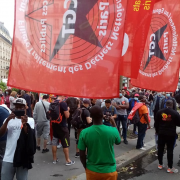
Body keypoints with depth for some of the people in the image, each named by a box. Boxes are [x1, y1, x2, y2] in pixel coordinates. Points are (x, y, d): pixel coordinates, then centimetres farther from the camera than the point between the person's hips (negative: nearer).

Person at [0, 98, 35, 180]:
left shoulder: (30, 120, -1)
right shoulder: (9, 119, 6)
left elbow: (30, 136, -11)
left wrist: (24, 124, -27)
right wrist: (7, 120, -18)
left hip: (22, 158, -2)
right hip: (8, 158, 2)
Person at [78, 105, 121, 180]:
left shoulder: (84, 133, -17)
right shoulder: (113, 131, -17)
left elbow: (82, 155, -8)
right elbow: (118, 142, 6)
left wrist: (86, 167, 10)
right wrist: (113, 123, 12)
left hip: (92, 170, 1)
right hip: (109, 171, 0)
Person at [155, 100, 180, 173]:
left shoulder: (160, 112, -1)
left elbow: (156, 123, 5)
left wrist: (157, 131, 18)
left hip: (161, 133, 3)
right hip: (171, 134, -3)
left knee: (160, 149, 13)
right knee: (170, 150, 3)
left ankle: (160, 164, 23)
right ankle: (170, 167, 8)